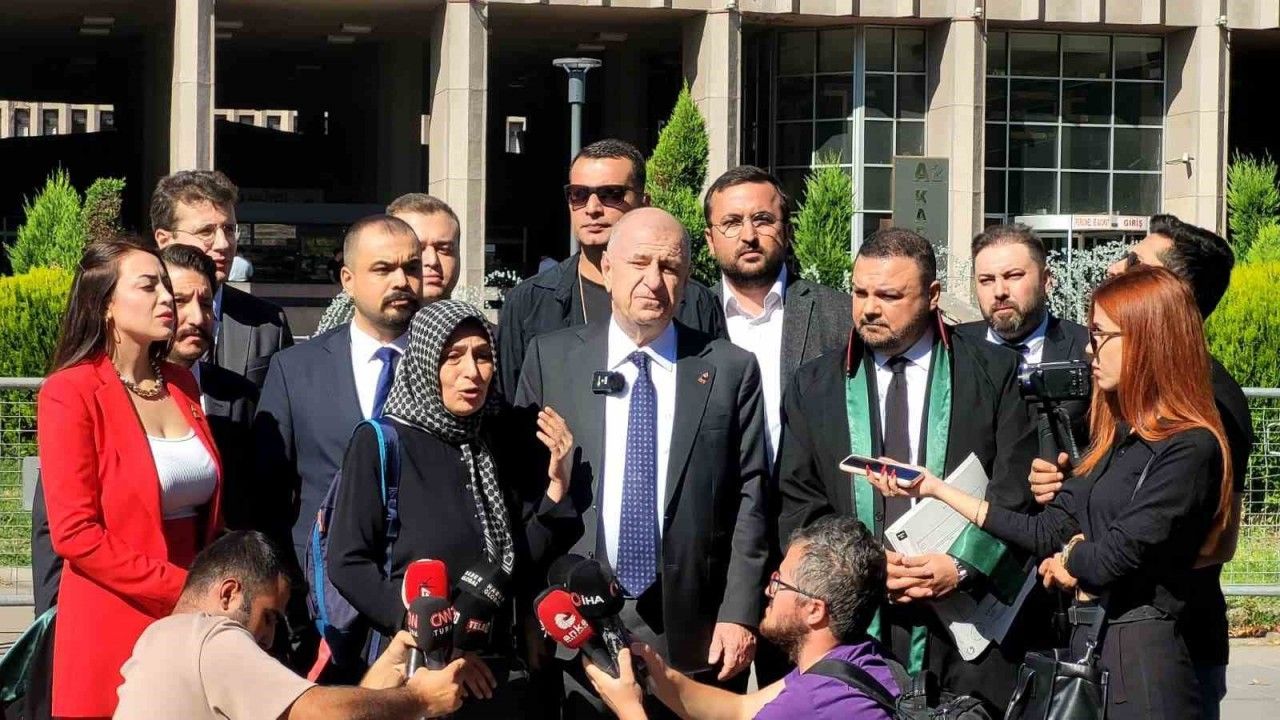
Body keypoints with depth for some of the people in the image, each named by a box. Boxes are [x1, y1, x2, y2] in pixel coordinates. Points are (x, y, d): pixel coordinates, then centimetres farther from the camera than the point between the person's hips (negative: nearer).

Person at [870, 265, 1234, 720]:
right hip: (1087, 646, 8)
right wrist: (938, 490, 11)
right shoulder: (1118, 440, 15)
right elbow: (1051, 533, 11)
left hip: (1141, 661, -8)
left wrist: (1067, 559, 4)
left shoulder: (1190, 448, -13)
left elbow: (1116, 555, -18)